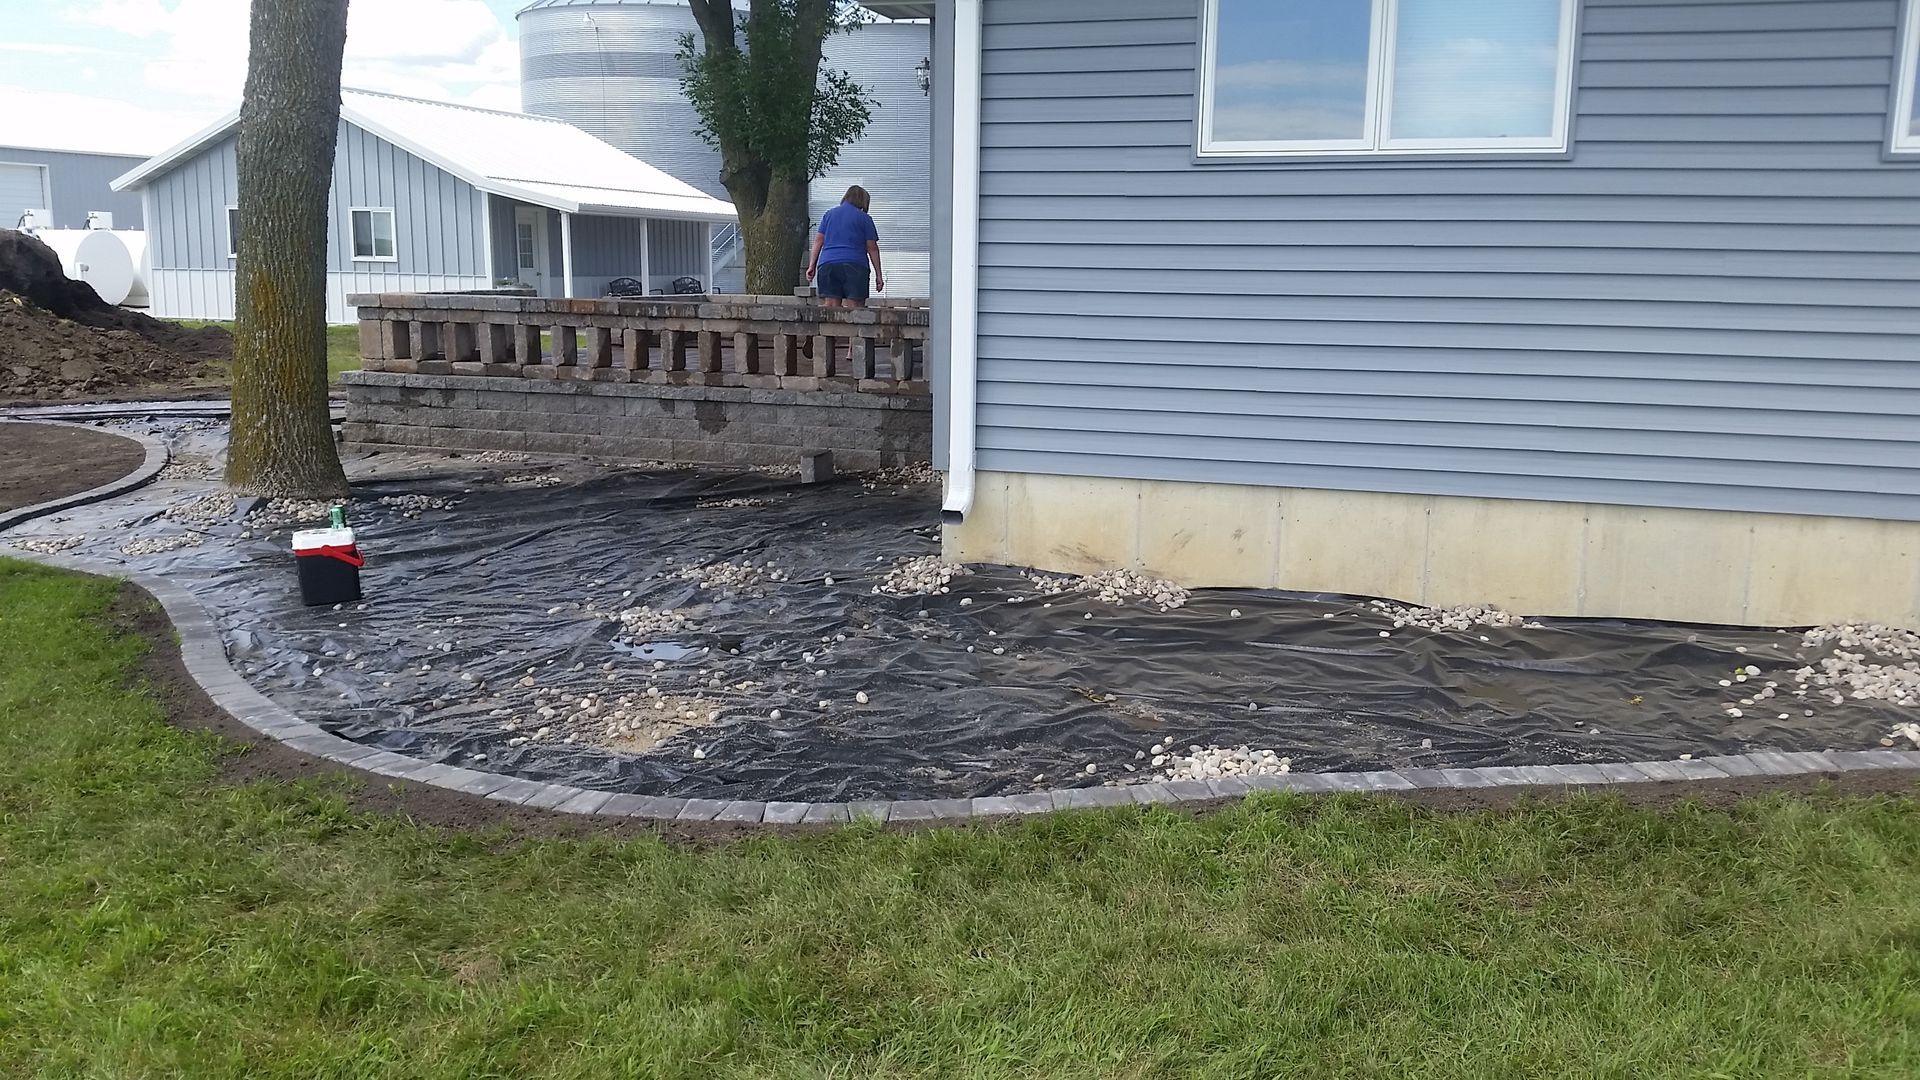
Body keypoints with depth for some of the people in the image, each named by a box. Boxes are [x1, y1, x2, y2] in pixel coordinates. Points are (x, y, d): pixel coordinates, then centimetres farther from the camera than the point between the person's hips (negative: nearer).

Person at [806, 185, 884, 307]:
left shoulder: (829, 214, 18)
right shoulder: (864, 218, 7)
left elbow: (818, 240, 12)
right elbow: (872, 248, 5)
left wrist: (812, 265, 11)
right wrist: (879, 275, 8)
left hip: (827, 264, 3)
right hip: (854, 265, -3)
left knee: (831, 307, -1)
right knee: (855, 308, -6)